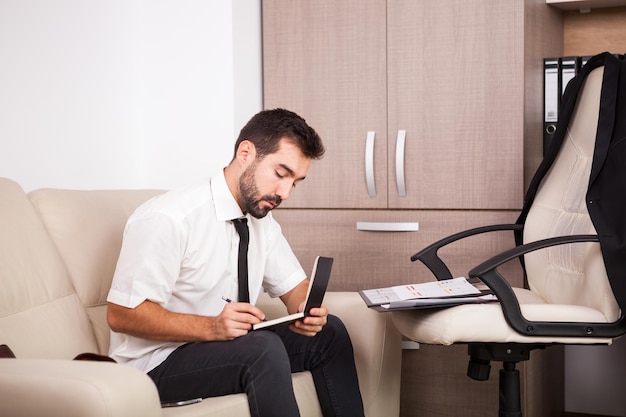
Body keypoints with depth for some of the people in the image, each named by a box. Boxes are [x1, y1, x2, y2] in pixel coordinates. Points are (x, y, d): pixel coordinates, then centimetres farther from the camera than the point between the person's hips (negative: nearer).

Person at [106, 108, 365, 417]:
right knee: (265, 348, -30)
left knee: (328, 332, -3)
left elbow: (294, 287, 11)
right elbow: (121, 314, -24)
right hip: (156, 362, -8)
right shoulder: (167, 218, -23)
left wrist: (307, 310, -14)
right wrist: (212, 327, -33)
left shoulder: (263, 223, 3)